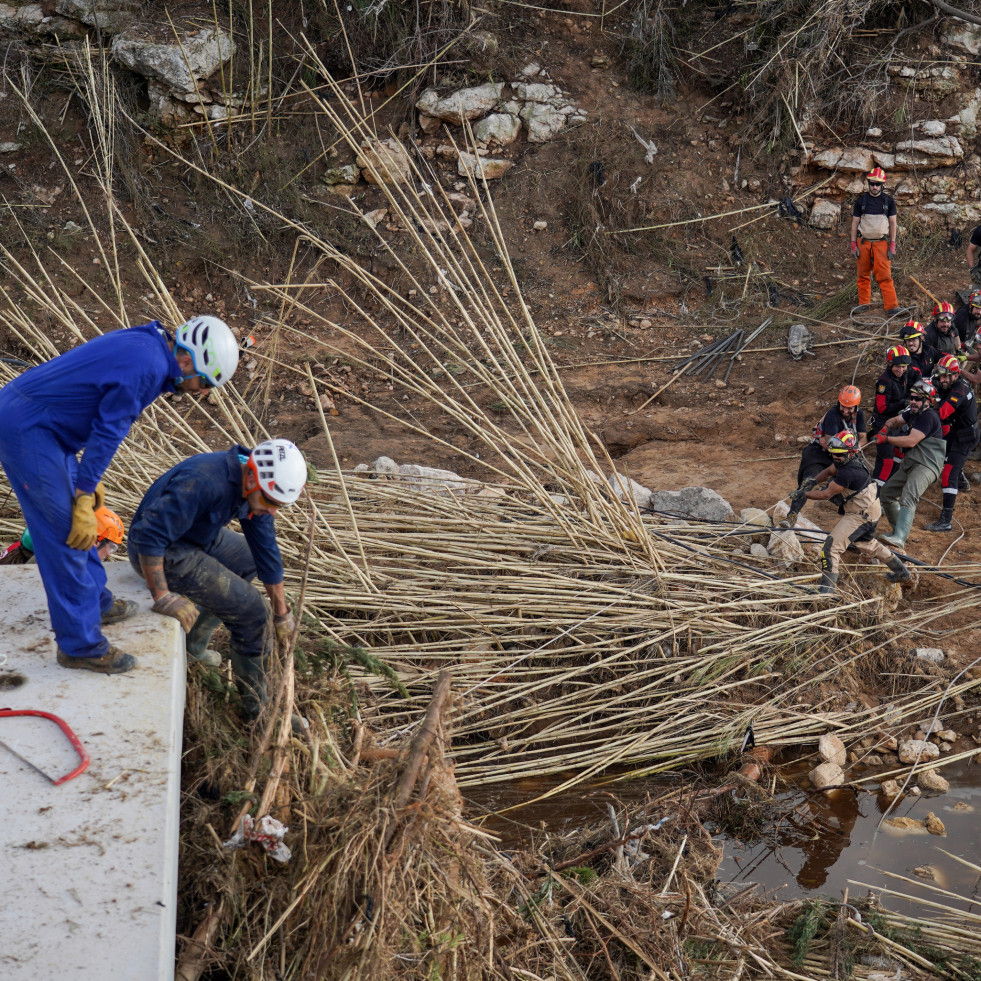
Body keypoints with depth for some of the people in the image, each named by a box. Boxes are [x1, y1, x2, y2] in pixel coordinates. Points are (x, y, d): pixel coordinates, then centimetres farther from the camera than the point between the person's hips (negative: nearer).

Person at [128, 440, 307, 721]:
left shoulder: (256, 490, -6)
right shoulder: (204, 483, -34)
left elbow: (267, 551, 6)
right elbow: (148, 536, -34)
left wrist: (282, 614, 12)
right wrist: (161, 597, -27)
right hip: (164, 552, -9)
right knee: (249, 609, -11)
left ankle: (192, 644, 23)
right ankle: (258, 707, 5)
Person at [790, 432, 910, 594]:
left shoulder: (847, 473, -31)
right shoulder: (845, 461, -2)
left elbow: (826, 495, -25)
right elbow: (828, 471, 16)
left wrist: (804, 494, -15)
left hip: (861, 516, -11)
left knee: (832, 545, -17)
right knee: (867, 545, 31)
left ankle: (827, 588, -17)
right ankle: (901, 572, 45)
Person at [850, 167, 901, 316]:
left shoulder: (889, 201, 4)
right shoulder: (861, 200, 5)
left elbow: (892, 223, 6)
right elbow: (855, 223, 8)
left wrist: (892, 245, 0)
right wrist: (853, 245, 2)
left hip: (881, 242, -2)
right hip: (863, 242, 2)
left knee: (885, 276, -9)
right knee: (863, 275, 6)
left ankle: (891, 306, -11)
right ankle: (864, 303, 17)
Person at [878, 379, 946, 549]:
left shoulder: (928, 416, -15)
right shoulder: (914, 413, 16)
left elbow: (911, 441, -22)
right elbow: (895, 420, 24)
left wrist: (886, 438, -17)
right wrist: (887, 426, 0)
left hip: (926, 466, -11)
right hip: (909, 464, 11)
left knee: (907, 498, -30)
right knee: (886, 495, 15)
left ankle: (899, 539, -44)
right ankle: (898, 529, 30)